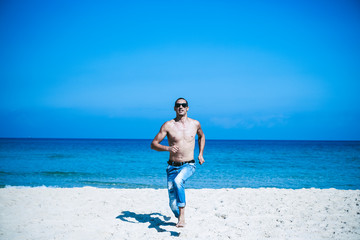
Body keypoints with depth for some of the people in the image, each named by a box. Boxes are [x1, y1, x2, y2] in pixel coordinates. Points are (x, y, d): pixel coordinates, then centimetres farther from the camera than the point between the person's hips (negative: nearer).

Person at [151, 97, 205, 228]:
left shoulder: (195, 124, 4)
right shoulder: (168, 125, -2)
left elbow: (201, 136, 27)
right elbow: (153, 144, -3)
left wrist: (200, 154, 17)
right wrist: (167, 148, -22)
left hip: (188, 165, -1)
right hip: (172, 167, 1)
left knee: (178, 180, -35)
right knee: (172, 203, 0)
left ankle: (182, 215, -31)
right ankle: (179, 217, 33)